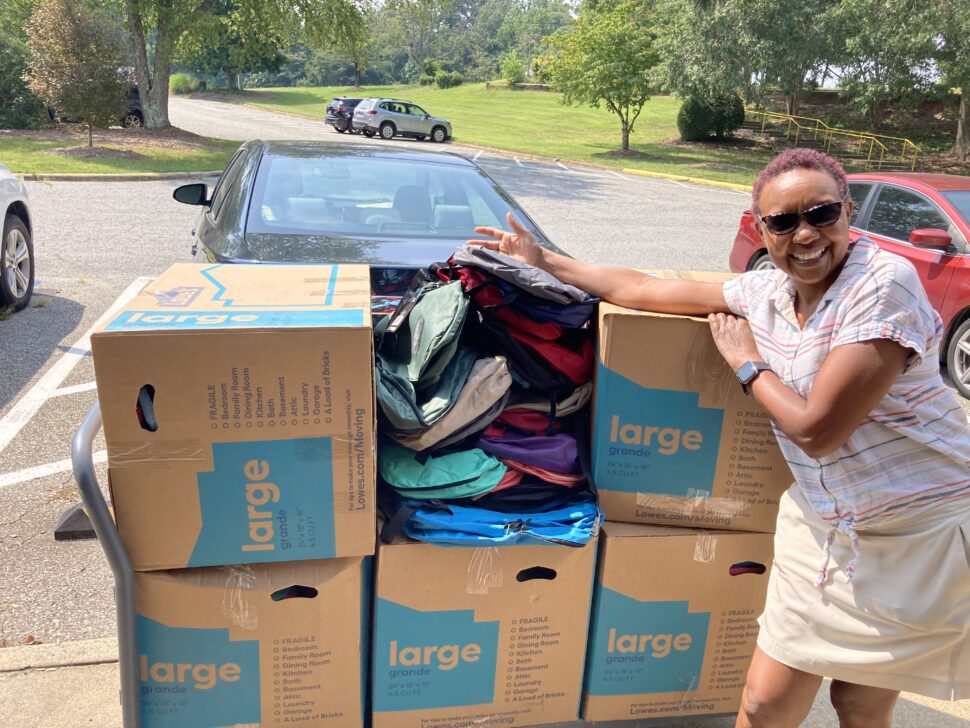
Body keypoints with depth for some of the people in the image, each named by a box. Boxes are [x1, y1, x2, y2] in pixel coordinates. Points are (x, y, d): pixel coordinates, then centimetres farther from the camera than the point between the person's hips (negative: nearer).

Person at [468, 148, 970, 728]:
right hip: (821, 524, 5)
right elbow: (648, 291, 8)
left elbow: (815, 430, -24)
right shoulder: (765, 292, 0)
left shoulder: (884, 283, -21)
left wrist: (746, 362, -9)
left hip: (918, 530, -5)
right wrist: (545, 262, 13)